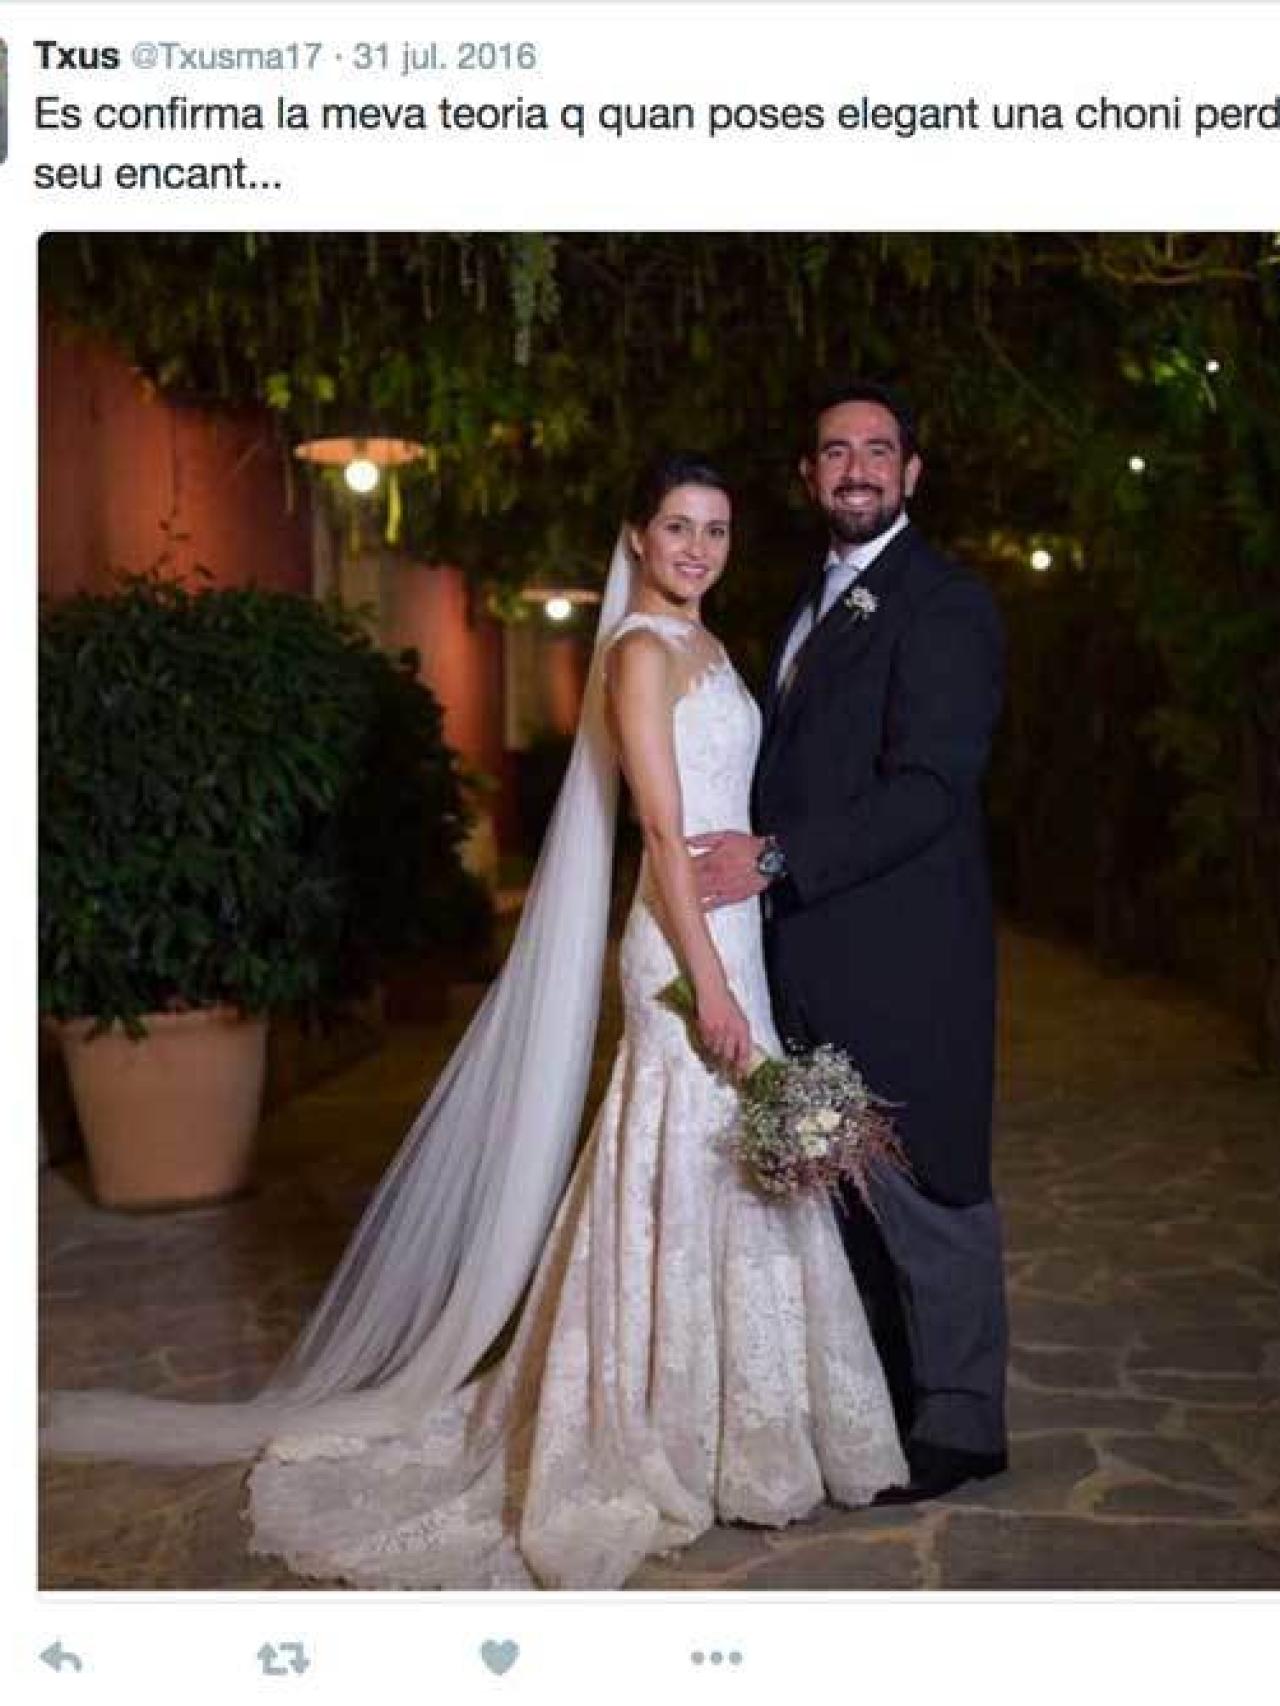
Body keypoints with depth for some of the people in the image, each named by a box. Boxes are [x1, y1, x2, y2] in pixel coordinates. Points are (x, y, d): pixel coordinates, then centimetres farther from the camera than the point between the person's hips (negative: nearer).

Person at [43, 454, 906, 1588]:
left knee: (727, 1188, 15)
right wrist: (711, 985, -21)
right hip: (688, 949, -9)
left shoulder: (699, 646, 16)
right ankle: (665, 1447, 14)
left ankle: (720, 1428, 30)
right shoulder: (642, 649, -11)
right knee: (689, 1191, -1)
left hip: (728, 934, 9)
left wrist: (734, 972, 17)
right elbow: (663, 830, -18)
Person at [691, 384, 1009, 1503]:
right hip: (817, 949, 9)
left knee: (922, 1185, 1)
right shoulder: (817, 601, 19)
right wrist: (758, 861, 10)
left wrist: (776, 858, -21)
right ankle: (888, 1392, 32)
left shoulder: (943, 602, -10)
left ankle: (960, 1422, 17)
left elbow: (928, 787, -19)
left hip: (900, 949, -9)